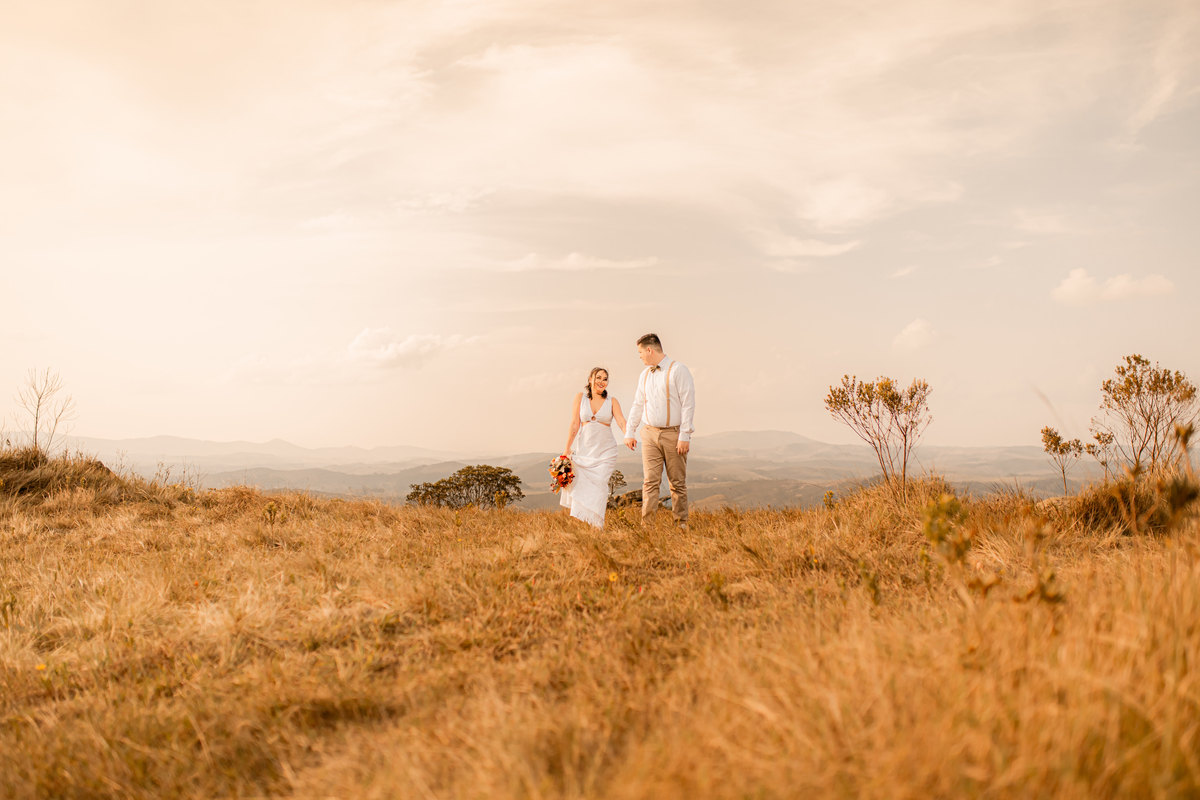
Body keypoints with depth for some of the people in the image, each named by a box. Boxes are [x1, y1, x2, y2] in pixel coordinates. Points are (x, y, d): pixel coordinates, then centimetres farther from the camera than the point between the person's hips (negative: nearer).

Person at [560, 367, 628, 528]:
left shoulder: (612, 401, 3)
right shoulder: (581, 397, 5)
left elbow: (621, 421, -10)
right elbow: (574, 424, 3)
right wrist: (567, 448, 0)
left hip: (605, 451, -1)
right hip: (584, 449, 1)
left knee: (599, 484, -11)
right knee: (580, 485, -2)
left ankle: (596, 525, -6)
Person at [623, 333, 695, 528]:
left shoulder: (678, 370, -7)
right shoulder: (645, 375, 13)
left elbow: (688, 404, -10)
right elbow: (638, 405, 20)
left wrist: (685, 435, -15)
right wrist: (630, 432, 15)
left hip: (673, 434, -4)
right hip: (650, 433, 4)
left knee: (678, 482, 3)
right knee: (650, 480, -4)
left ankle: (681, 524, 13)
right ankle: (647, 523, -6)